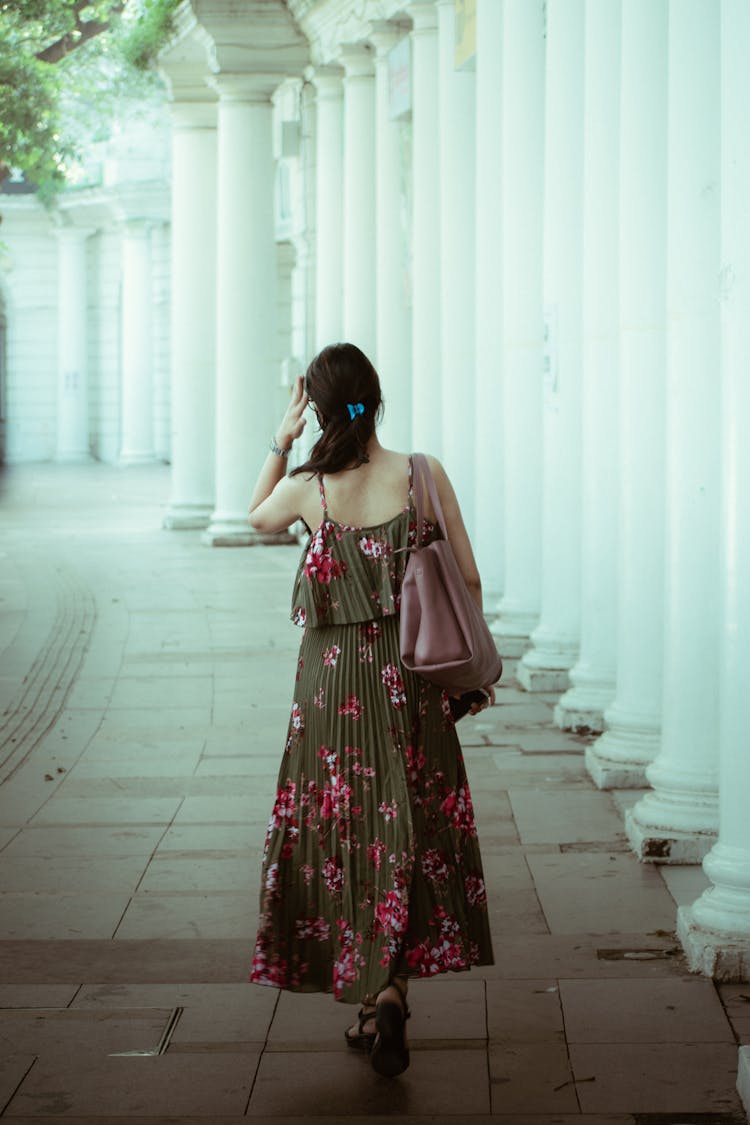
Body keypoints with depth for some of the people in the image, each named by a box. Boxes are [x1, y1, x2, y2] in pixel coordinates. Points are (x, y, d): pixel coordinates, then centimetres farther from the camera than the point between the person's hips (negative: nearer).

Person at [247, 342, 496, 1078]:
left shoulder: (309, 490, -9)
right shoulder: (423, 476, -9)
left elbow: (256, 517, 15)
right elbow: (468, 579, -4)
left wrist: (281, 441, 13)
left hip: (335, 681, -1)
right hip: (411, 679, 1)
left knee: (346, 829, 11)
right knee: (413, 829, 10)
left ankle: (372, 999, 10)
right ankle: (389, 992, -1)